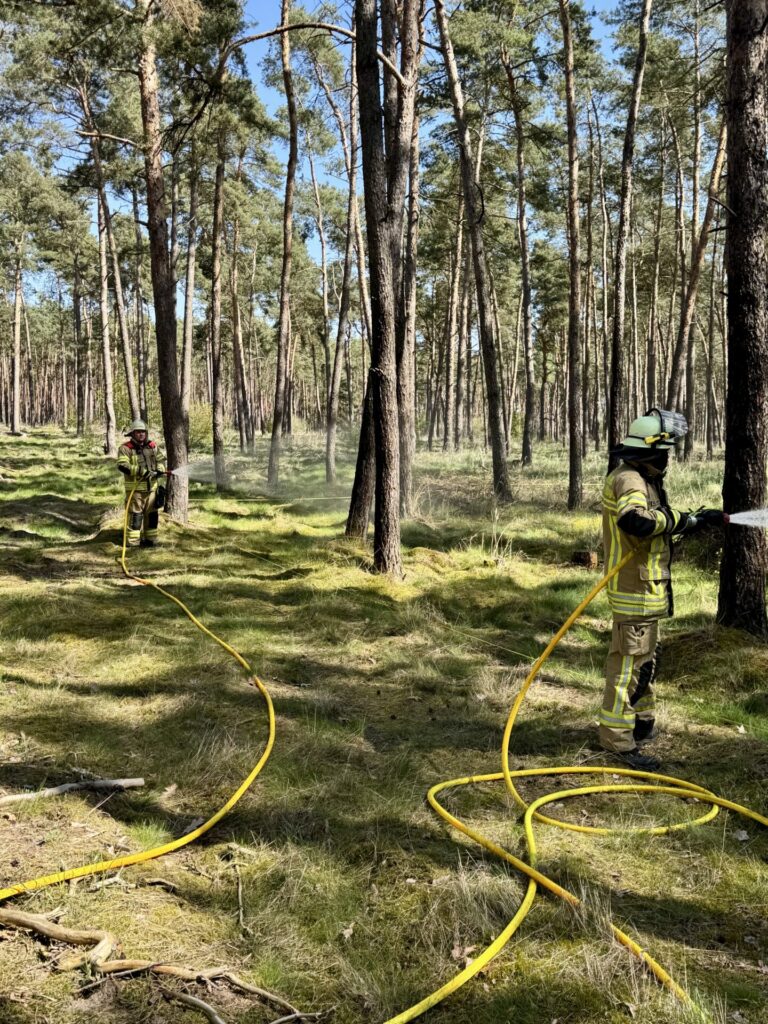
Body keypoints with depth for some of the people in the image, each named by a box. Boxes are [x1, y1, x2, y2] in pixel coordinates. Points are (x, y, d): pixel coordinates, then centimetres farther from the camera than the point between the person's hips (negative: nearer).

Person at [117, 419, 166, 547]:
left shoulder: (152, 446, 10)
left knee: (151, 514, 12)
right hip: (134, 488, -5)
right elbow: (122, 465, -17)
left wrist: (160, 470, -10)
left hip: (152, 487, 5)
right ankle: (133, 542, 2)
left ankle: (150, 539, 23)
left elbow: (161, 460, 14)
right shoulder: (125, 448, -6)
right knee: (135, 515, -4)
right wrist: (141, 471, -26)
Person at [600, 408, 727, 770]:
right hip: (635, 588, -11)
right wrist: (680, 519, -25)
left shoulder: (643, 479, 15)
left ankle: (643, 721, 37)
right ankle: (616, 736, 2)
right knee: (628, 660, -5)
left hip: (647, 587, 11)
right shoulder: (628, 480, -19)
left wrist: (696, 521, 12)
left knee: (645, 658, 22)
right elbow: (634, 520, -38)